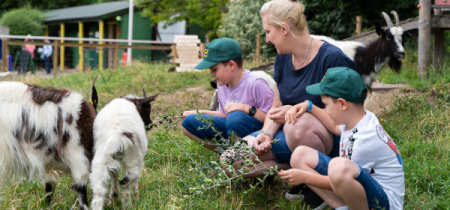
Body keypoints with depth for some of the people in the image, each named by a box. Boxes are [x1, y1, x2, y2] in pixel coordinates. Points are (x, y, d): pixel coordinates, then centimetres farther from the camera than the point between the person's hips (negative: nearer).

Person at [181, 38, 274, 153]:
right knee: (189, 122, -2)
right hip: (231, 130, 8)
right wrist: (200, 113, 12)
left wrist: (247, 108, -30)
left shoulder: (255, 84, -19)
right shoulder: (222, 83, 6)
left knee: (236, 117, -40)